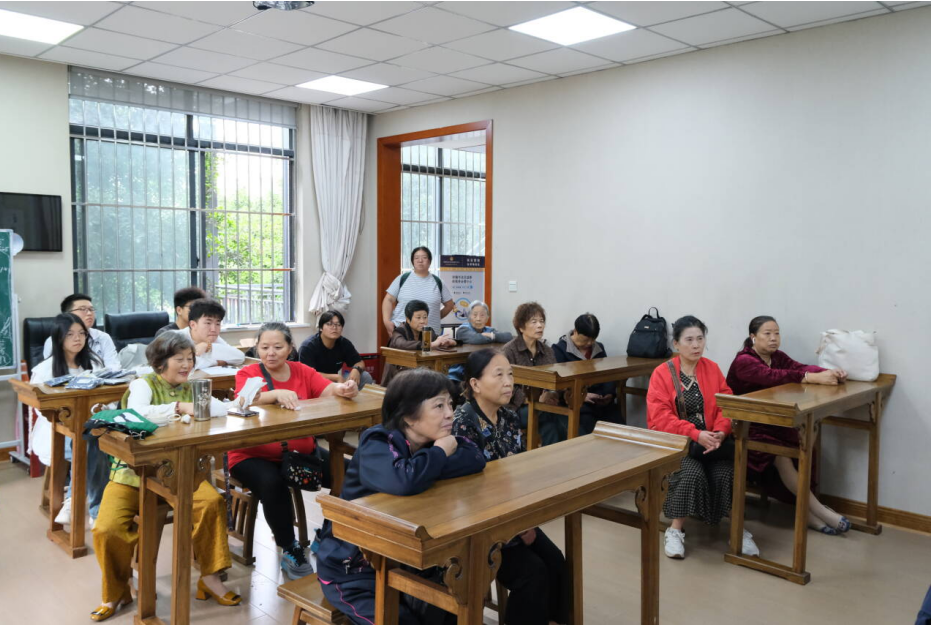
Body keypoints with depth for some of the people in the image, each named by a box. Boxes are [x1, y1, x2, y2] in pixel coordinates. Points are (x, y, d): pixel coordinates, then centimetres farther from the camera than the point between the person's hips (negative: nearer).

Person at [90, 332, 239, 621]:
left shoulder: (191, 388, 10)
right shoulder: (143, 385, -3)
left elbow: (223, 408, -4)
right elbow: (136, 415, -25)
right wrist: (179, 407, -28)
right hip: (134, 473, -3)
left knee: (213, 502, -23)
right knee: (107, 529, -21)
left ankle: (210, 577, -6)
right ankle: (115, 591, 9)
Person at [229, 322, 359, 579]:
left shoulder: (303, 372, 5)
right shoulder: (247, 373, -4)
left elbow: (330, 390, -10)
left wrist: (345, 389, -34)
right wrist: (276, 394, -44)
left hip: (299, 453, 4)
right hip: (253, 455, -3)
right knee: (272, 483, -35)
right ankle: (290, 550, -14)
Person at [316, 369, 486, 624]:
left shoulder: (432, 441, -2)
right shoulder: (377, 445, -22)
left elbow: (475, 460, -17)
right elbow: (404, 481, -43)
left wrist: (432, 459, -27)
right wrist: (439, 454, -25)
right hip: (353, 569, -6)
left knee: (452, 616, -7)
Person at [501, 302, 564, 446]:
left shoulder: (547, 351, 13)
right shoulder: (509, 350, -6)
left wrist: (553, 395, -13)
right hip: (516, 409, -4)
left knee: (550, 425, -30)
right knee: (556, 415, -29)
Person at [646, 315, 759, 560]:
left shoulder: (712, 369, 9)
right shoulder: (662, 373, -3)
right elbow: (659, 417, -12)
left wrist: (720, 432, -18)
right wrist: (695, 434, -23)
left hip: (709, 441, 3)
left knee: (725, 474, -25)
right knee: (692, 473, -30)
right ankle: (676, 530, -14)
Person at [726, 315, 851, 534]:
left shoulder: (778, 356, 9)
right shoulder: (743, 361, -15)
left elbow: (801, 367, -11)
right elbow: (771, 376, -33)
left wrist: (830, 373, -32)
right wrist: (815, 378, -42)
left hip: (770, 423, 7)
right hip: (743, 427, -7)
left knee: (800, 446, -19)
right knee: (781, 455, -26)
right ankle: (818, 510, -14)